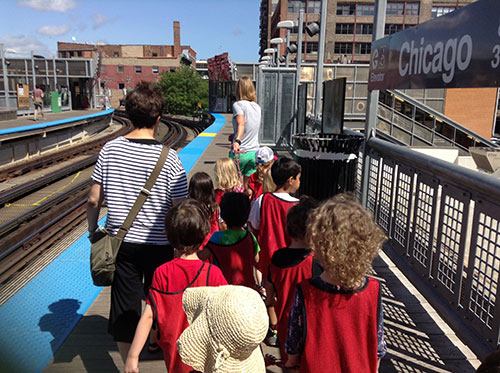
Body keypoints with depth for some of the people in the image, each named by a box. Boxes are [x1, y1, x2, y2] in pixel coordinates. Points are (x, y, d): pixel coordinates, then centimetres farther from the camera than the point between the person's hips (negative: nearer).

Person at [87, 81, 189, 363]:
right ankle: (155, 338, 47)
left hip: (121, 242, 2)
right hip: (159, 244, -1)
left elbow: (94, 200, -2)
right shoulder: (168, 158, -14)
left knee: (125, 307, 14)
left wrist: (93, 230, 14)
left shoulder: (110, 150, -7)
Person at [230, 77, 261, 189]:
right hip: (254, 151, 5)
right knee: (249, 187, 11)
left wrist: (237, 141, -38)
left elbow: (241, 124, -25)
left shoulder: (238, 104, -8)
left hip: (240, 152, -5)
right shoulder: (257, 107, 10)